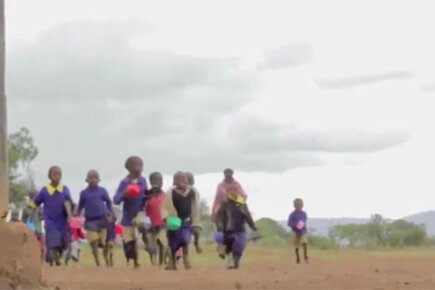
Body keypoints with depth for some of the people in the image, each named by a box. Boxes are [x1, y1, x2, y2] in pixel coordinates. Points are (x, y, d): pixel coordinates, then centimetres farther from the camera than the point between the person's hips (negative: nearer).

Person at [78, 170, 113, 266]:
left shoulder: (102, 191, 1)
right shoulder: (84, 193, 1)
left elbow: (108, 202, 11)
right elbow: (81, 206, 11)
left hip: (102, 220, 0)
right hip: (90, 221, 0)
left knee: (103, 243, 3)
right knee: (94, 243, -7)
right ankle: (97, 263, 0)